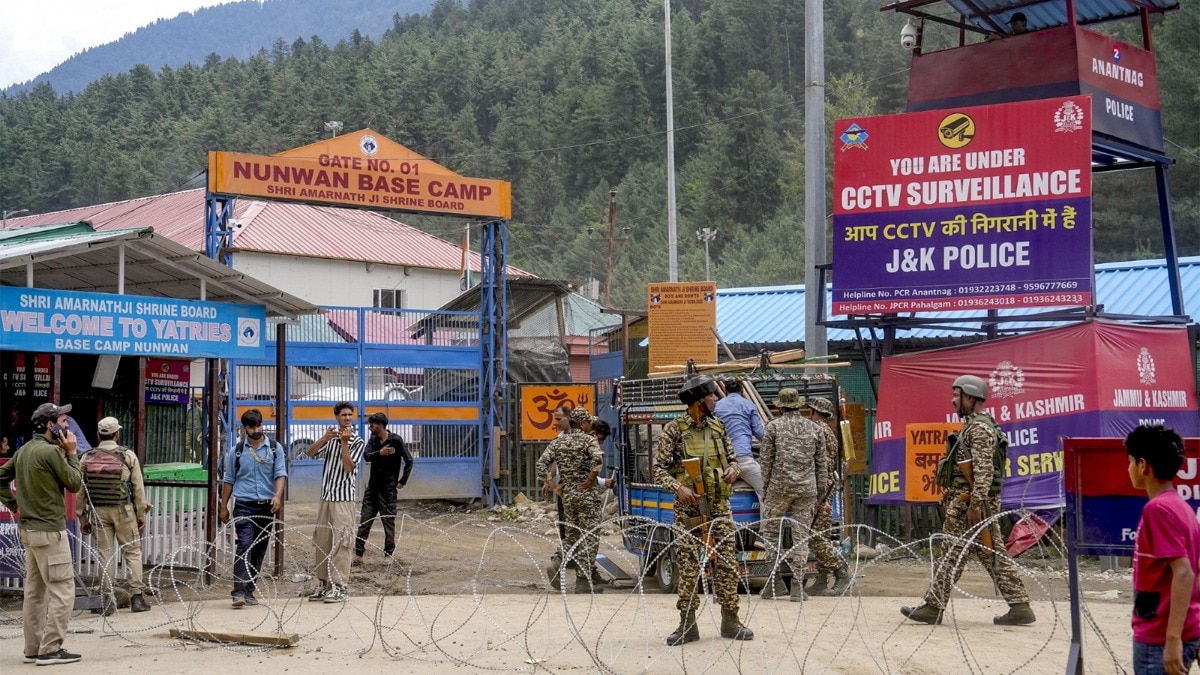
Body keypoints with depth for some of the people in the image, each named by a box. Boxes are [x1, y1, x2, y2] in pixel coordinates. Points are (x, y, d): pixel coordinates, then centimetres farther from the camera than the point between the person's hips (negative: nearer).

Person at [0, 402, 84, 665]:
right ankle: (50, 649, -7)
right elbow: (74, 484, -8)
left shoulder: (24, 450, 11)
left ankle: (33, 648, 18)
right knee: (62, 590, -5)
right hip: (50, 530, -9)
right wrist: (72, 453, -1)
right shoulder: (52, 451, -15)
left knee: (34, 591, 13)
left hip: (28, 529, 9)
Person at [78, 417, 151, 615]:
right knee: (132, 552, 6)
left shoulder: (87, 458, 3)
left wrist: (83, 519, 12)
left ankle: (107, 600, 6)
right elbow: (138, 487, -2)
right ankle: (137, 596, 4)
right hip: (124, 510, -2)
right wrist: (141, 514, 7)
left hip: (98, 511, 2)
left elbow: (80, 491, 5)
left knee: (105, 554, 6)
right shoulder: (128, 456, -3)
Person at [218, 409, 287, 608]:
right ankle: (238, 591, -20)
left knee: (259, 550, 6)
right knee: (244, 547, -15)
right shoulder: (237, 451, 6)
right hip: (244, 505, -2)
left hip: (267, 506, 2)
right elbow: (228, 480, 12)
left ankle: (249, 591, 16)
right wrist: (223, 507, 10)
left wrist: (278, 496, -18)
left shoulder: (275, 448, 6)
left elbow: (280, 474, -1)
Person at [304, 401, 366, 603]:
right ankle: (323, 583, 18)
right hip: (326, 497, 6)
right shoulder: (331, 438, 12)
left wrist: (344, 443, -16)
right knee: (321, 541, 8)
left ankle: (339, 587, -8)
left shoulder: (357, 442, -2)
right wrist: (325, 438, -12)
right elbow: (310, 453, 2)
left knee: (340, 542, -8)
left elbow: (348, 467, -13)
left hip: (343, 498, -6)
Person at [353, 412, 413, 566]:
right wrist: (380, 453, -32)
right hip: (372, 487, 5)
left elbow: (409, 461, -7)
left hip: (388, 489, -5)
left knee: (389, 522, 2)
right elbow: (367, 456, -12)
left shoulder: (396, 440, -9)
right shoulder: (373, 440, 5)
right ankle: (358, 555, 6)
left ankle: (389, 555, 11)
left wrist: (402, 481, -8)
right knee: (364, 521, 3)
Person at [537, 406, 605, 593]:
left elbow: (541, 464, 0)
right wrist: (590, 481, -15)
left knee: (571, 535, 18)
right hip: (586, 494, -5)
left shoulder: (558, 442, 8)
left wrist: (554, 487, 3)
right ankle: (583, 581, 1)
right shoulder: (588, 439, -7)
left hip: (567, 494, 5)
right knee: (588, 537, 2)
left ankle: (558, 564, -5)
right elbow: (598, 459, -26)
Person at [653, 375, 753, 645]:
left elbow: (732, 458, 18)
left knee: (726, 563, 4)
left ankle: (730, 621, 12)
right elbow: (659, 469, -5)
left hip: (720, 508, 4)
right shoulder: (673, 430, -4)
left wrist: (733, 469, -5)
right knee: (689, 566, -2)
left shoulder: (718, 427, 9)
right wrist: (678, 487, -21)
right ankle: (687, 625, 4)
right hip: (689, 509, -4)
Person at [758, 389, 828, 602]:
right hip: (807, 489, 3)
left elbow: (766, 460, 0)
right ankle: (797, 586, 4)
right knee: (801, 536, 5)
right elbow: (822, 463, 12)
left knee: (770, 530, 9)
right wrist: (821, 491, 17)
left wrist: (765, 487, 8)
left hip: (779, 488, -3)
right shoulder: (814, 428, 10)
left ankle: (777, 579, 1)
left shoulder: (774, 426, 1)